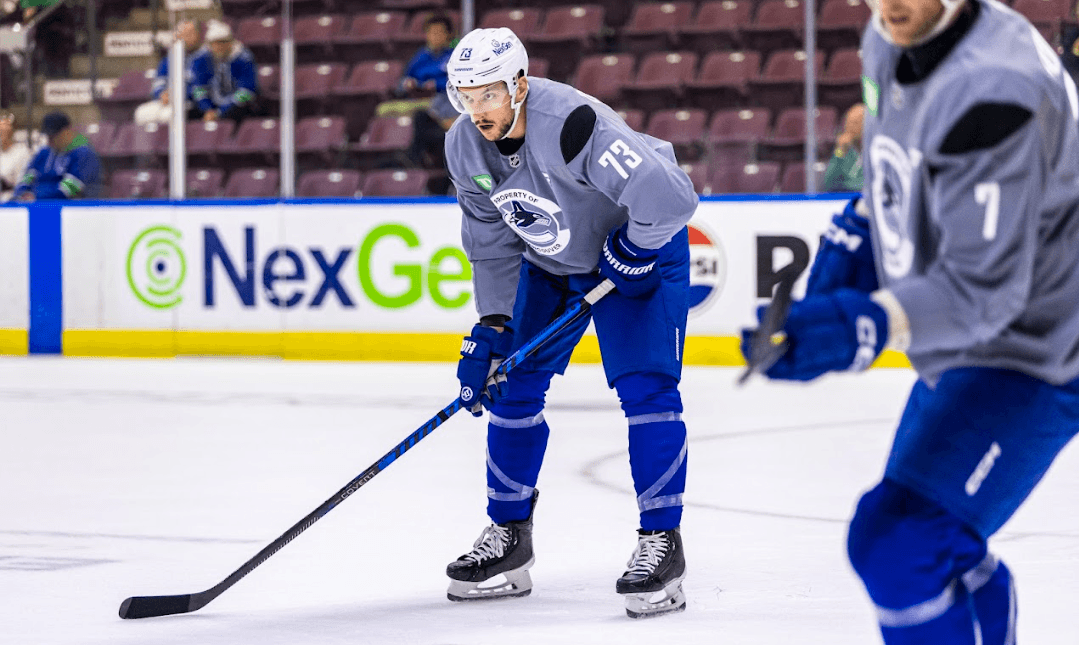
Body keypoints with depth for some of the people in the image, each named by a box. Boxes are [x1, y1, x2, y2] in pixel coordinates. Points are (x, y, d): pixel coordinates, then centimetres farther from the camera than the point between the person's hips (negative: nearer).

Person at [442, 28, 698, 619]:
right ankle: (508, 536, 16)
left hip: (635, 246, -7)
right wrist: (492, 328, -5)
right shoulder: (465, 149, -12)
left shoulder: (571, 124, -36)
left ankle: (661, 541, -9)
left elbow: (667, 197, -41)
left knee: (645, 386, -16)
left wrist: (629, 253, -25)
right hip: (550, 261, 7)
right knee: (513, 384, 4)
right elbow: (492, 242, 1)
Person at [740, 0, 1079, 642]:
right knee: (944, 550, 24)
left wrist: (863, 327, -42)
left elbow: (984, 287, -31)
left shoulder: (991, 94, -30)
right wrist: (857, 236, 6)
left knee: (898, 546, -20)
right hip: (961, 354, 10)